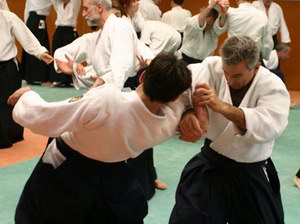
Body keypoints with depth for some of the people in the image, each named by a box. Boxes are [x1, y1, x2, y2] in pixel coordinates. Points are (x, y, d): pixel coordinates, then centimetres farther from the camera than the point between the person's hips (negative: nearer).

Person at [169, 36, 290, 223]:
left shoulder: (273, 86, -15)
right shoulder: (213, 67, -10)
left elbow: (269, 126, -34)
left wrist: (221, 106, -45)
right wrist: (185, 113, -52)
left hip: (251, 174, -1)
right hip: (210, 163, 1)